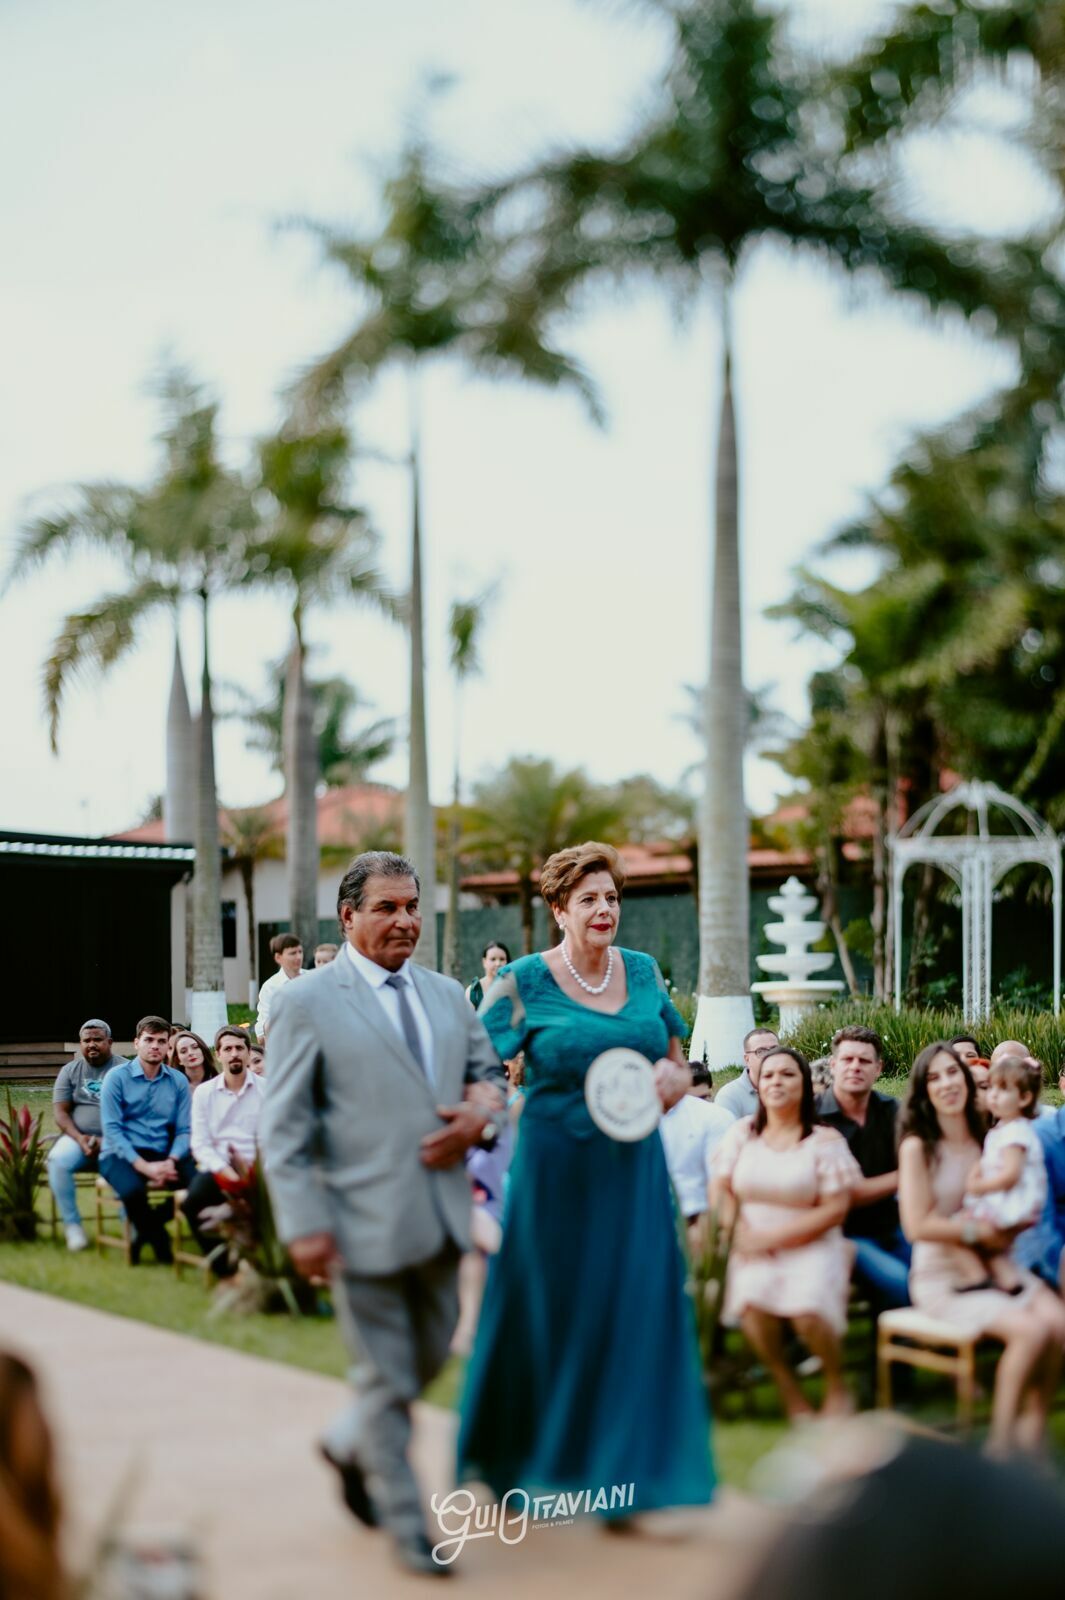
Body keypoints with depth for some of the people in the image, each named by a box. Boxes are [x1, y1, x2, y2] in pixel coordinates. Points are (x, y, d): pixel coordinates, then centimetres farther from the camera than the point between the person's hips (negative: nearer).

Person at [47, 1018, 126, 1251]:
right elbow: (60, 1111, 6)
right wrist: (79, 1139, -13)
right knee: (58, 1161, -30)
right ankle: (72, 1225, -19)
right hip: (78, 1137, 3)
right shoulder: (70, 1071, 14)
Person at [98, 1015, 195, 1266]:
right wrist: (144, 1166, -19)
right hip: (121, 1155, -3)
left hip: (163, 1155, 3)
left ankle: (146, 1228, -1)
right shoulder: (117, 1078, 0)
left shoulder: (178, 1081, 9)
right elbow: (112, 1129, -8)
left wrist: (170, 1162, -15)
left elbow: (184, 1130, 6)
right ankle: (160, 1247, -9)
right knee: (133, 1189, -36)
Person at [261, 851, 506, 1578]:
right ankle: (407, 1525, 19)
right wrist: (306, 1223, -14)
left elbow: (490, 1071, 21)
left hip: (441, 1216, 6)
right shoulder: (308, 1002, -5)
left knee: (430, 1358, 18)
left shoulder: (447, 994, 12)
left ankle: (350, 1443, 44)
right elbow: (284, 1127, -7)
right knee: (388, 1377, 4)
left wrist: (479, 1113, -3)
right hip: (365, 1226, -6)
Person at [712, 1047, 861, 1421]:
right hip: (754, 1247, 2)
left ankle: (837, 1387, 3)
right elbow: (720, 1189, 8)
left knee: (808, 1312, -30)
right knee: (752, 1303, -29)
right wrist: (740, 1232, -12)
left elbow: (834, 1209, -7)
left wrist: (772, 1237, -13)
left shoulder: (825, 1140, 0)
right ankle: (789, 1390, -4)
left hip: (811, 1246, -2)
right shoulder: (743, 1132, 11)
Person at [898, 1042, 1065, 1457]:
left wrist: (999, 1228, -8)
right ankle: (1000, 1441, -13)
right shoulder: (917, 1146, -8)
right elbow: (917, 1226, -15)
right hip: (942, 1278, -6)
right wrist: (977, 1231, -9)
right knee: (1030, 1330, -26)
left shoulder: (985, 1140, 10)